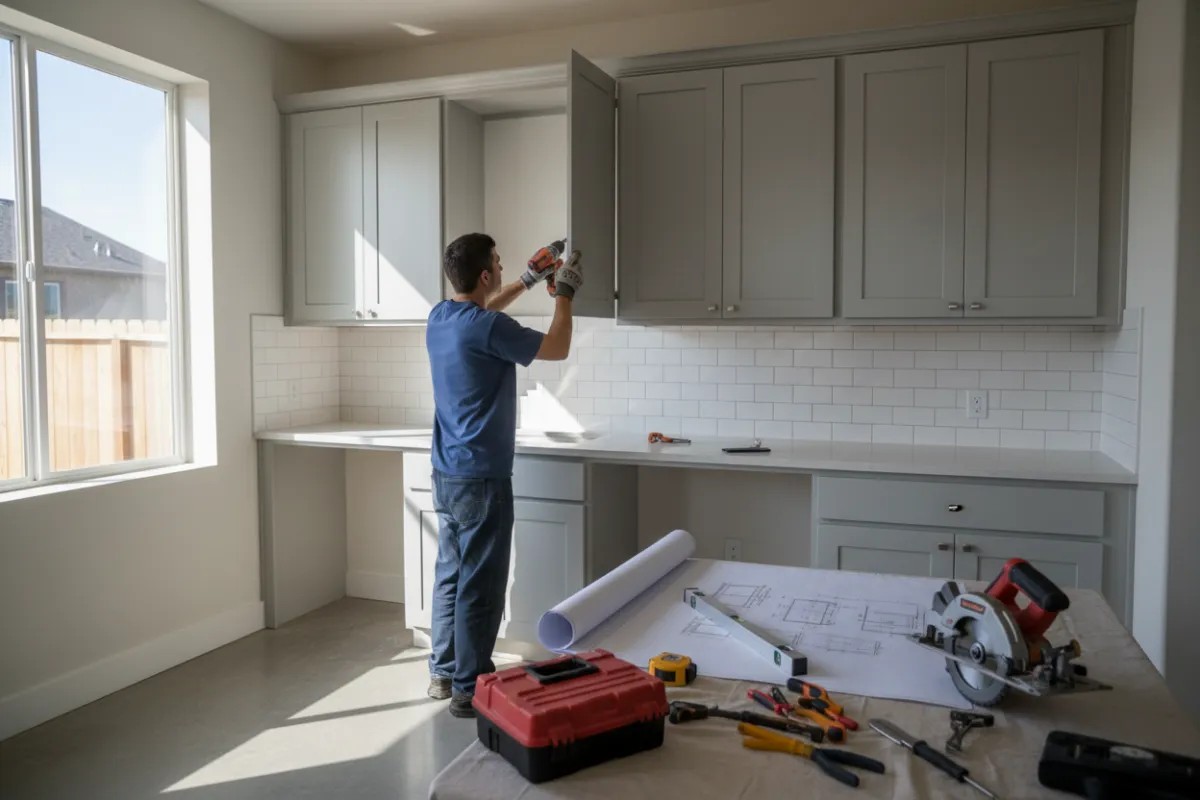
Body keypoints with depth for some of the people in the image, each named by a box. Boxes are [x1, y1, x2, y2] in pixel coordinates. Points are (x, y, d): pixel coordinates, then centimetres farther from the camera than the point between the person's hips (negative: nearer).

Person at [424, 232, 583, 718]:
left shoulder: (440, 317, 7)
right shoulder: (486, 328, -19)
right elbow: (557, 349, -8)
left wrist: (529, 281, 31)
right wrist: (564, 294, 6)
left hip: (446, 473, 9)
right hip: (481, 477, -9)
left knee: (450, 574, 16)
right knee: (480, 585, 0)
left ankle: (443, 673, 27)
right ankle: (469, 689, 8)